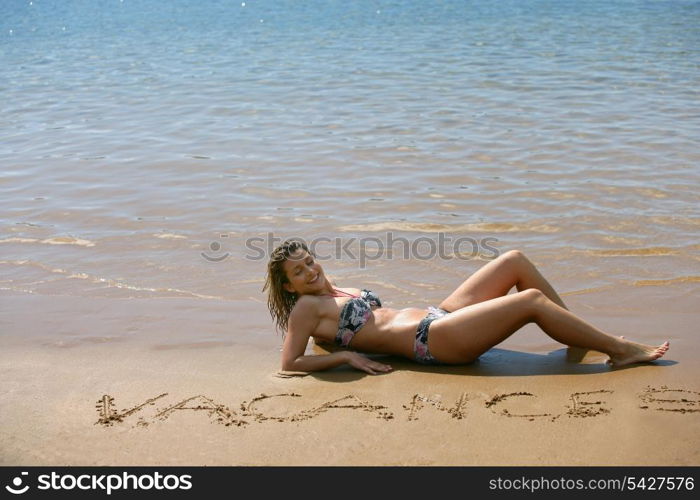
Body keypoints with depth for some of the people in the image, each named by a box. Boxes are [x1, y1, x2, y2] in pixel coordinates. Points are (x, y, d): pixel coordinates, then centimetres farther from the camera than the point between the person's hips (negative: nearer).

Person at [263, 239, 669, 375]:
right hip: (432, 340, -10)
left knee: (515, 260, 1)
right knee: (533, 299, -17)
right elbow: (290, 363, -11)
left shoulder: (339, 292, 19)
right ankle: (621, 350, -3)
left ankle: (581, 339, 8)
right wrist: (349, 356, -14)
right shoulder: (306, 307, -4)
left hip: (438, 316, 10)